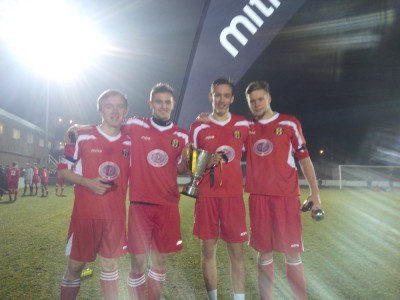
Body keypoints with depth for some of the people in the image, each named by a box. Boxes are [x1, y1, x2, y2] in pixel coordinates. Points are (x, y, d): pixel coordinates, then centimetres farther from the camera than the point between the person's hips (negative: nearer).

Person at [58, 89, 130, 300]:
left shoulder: (129, 143, 4)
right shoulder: (83, 136, -6)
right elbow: (63, 169, -2)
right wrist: (88, 182, -18)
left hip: (116, 215, 3)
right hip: (85, 213, -3)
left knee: (110, 263, 14)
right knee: (75, 265, 8)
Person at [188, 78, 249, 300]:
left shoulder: (244, 125, 5)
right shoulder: (198, 127, 2)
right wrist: (206, 163, -13)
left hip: (234, 194, 1)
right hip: (206, 195, 0)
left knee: (236, 251, 4)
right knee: (208, 249, 6)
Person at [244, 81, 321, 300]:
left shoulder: (290, 124, 3)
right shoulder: (246, 128, 10)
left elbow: (304, 159, 5)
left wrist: (315, 192, 0)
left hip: (287, 196, -2)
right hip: (258, 197, 2)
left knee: (292, 253, 1)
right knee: (264, 252, 10)